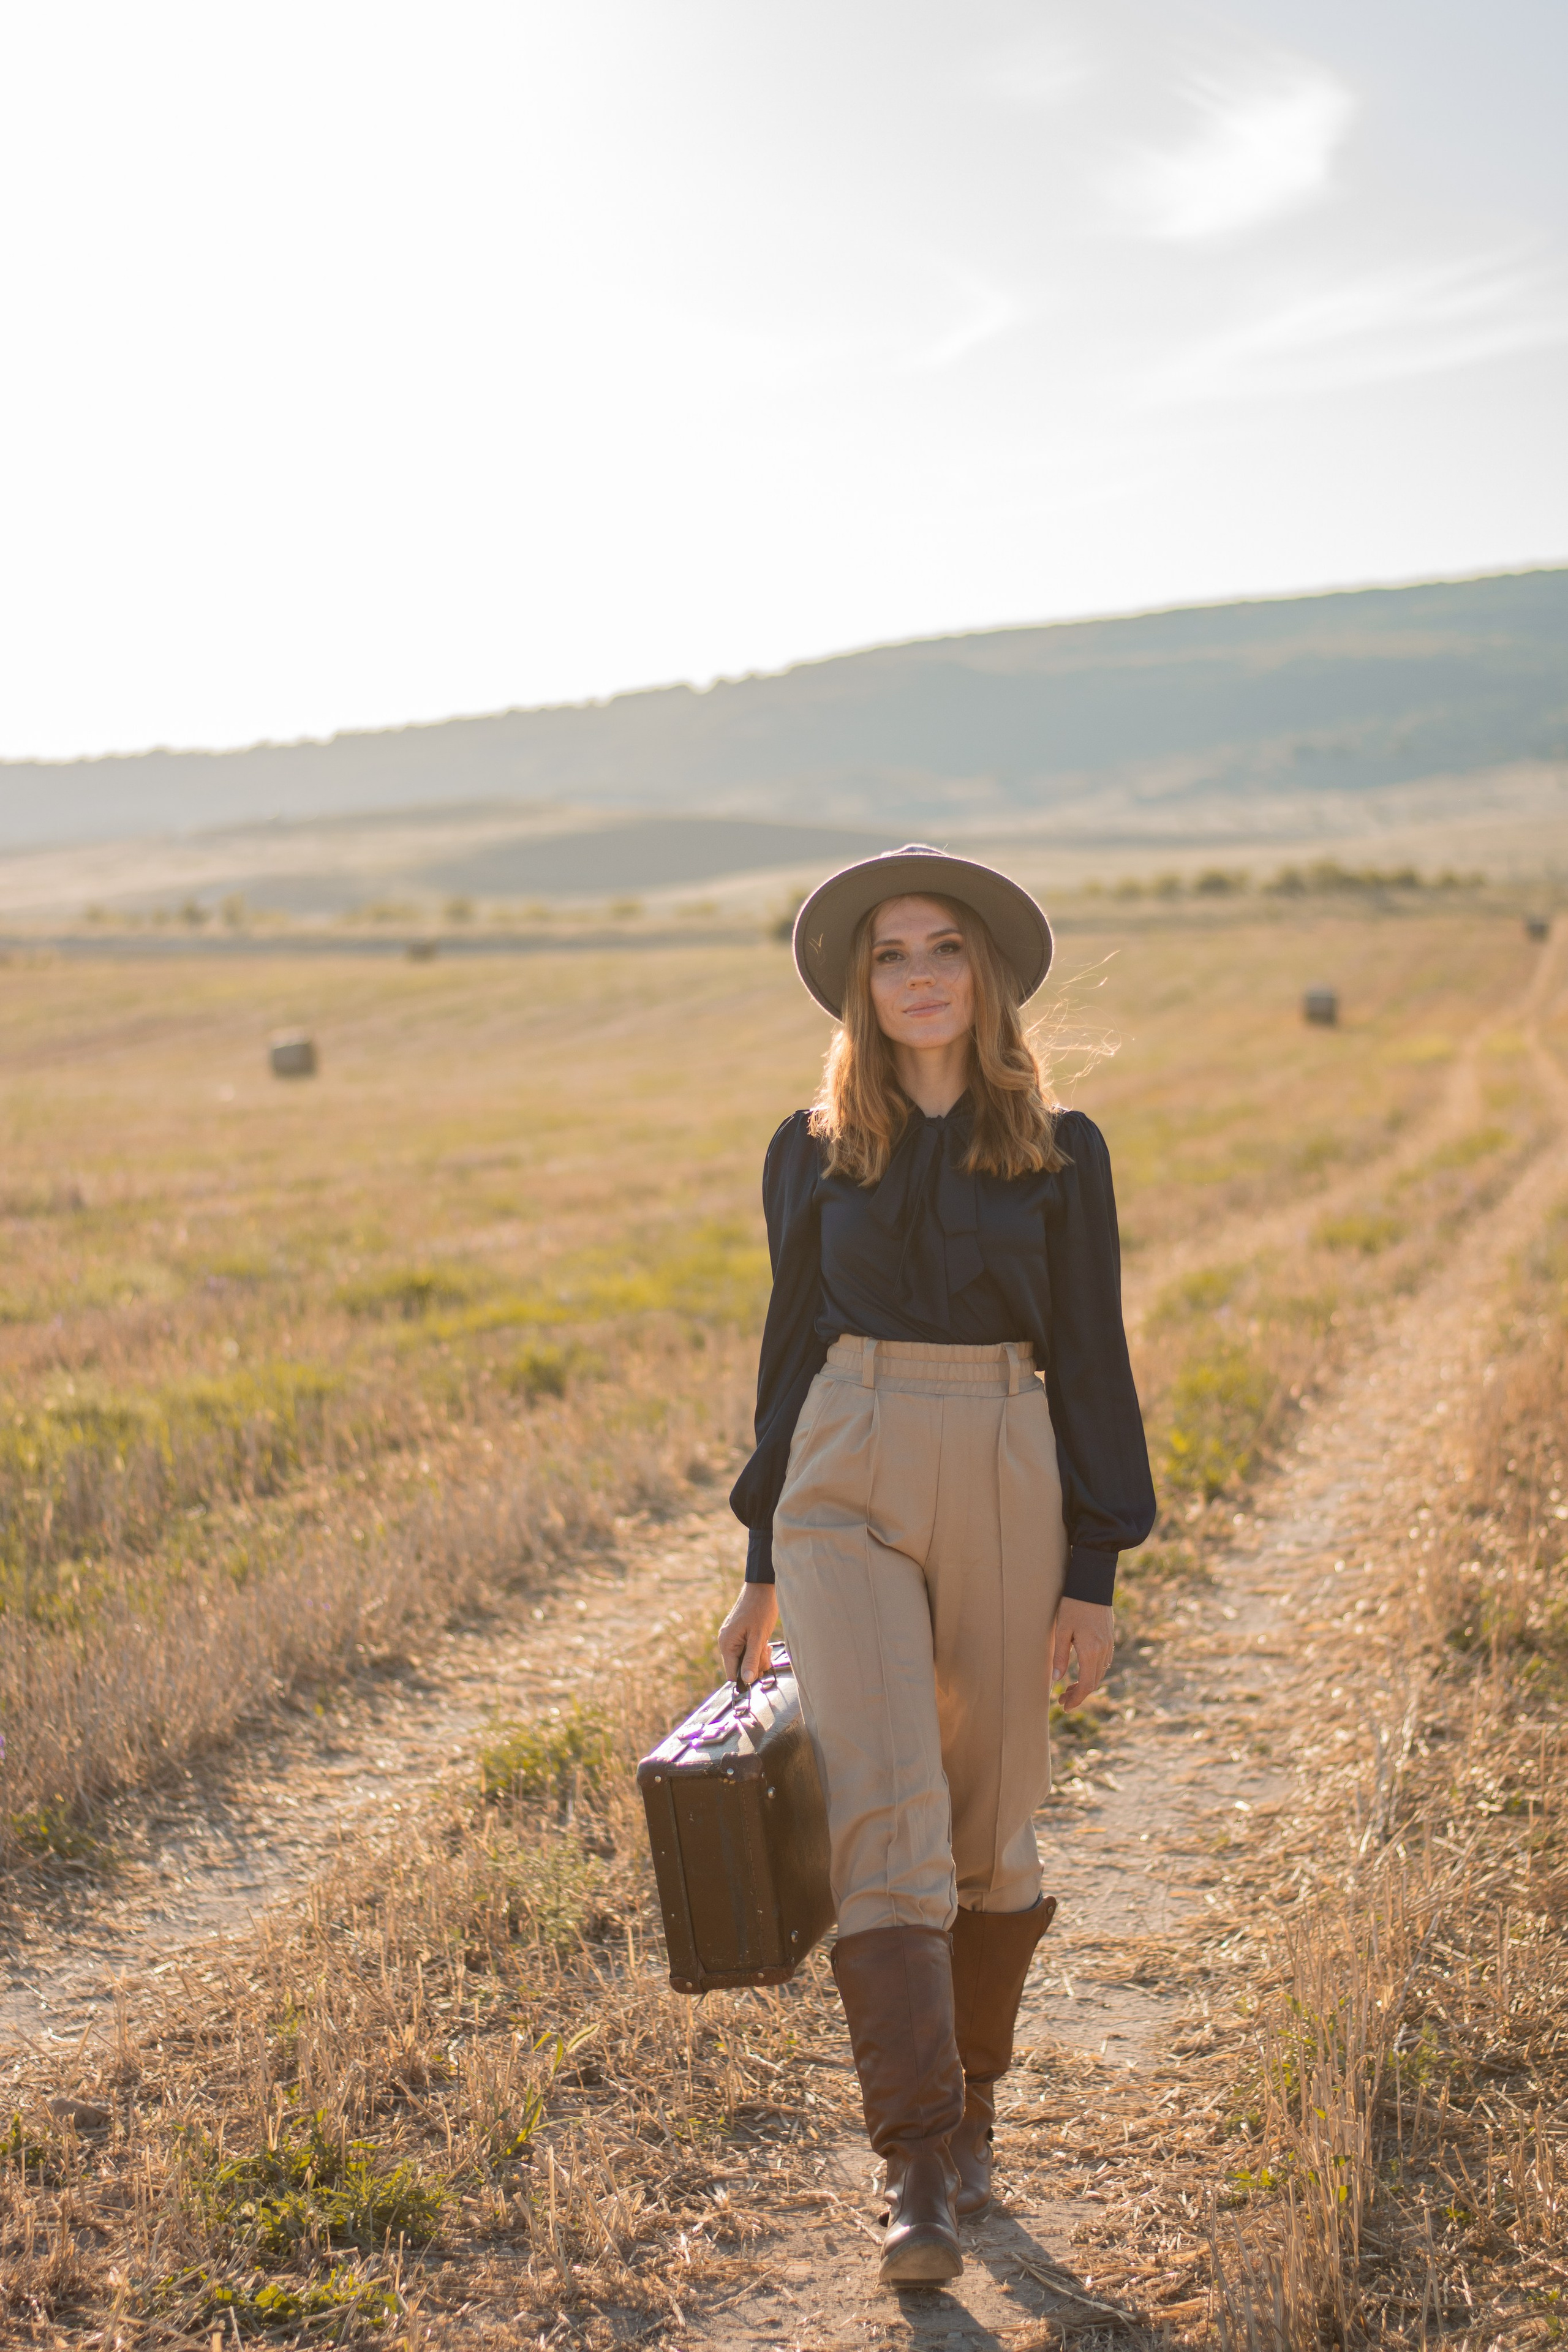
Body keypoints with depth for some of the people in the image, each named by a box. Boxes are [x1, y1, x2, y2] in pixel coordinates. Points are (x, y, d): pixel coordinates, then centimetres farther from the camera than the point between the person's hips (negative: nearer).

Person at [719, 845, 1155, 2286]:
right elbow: (793, 1350, 12)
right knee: (885, 1815, -11)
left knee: (988, 1824, 10)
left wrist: (1094, 1574, -3)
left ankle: (972, 2107, 31)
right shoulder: (814, 1153, 6)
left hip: (1006, 1489, 0)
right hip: (849, 1488, 0)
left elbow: (1090, 1365, 2)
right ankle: (921, 2173, -8)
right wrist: (764, 1567, 12)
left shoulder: (1060, 1156, 2)